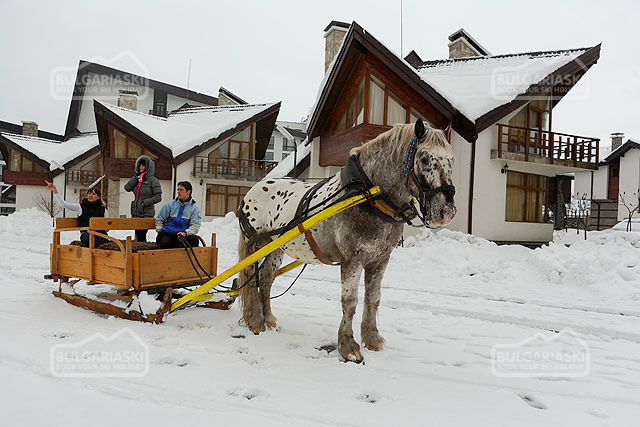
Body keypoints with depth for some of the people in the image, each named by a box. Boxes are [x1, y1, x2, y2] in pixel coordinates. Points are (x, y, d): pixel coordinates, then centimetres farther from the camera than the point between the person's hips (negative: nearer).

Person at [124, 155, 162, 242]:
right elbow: (127, 188, 1)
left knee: (141, 235, -14)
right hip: (136, 213, 6)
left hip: (147, 214, -6)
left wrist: (145, 202, -14)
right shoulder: (137, 179, 16)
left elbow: (158, 197, -9)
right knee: (138, 235, 7)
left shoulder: (153, 180, -4)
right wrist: (136, 178, -4)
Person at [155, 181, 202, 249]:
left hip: (183, 235, -1)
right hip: (167, 234, 1)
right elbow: (159, 219, 21)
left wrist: (185, 233, -20)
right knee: (164, 243, -33)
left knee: (194, 240, -32)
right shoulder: (170, 204, 13)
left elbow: (195, 225, -3)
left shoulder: (195, 208, 8)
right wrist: (160, 230, 4)